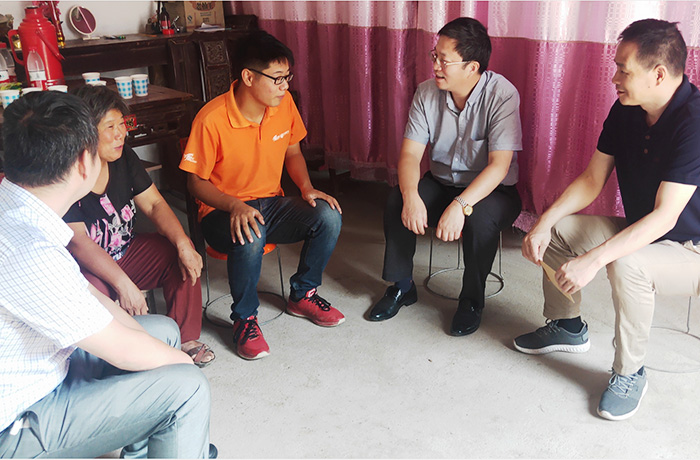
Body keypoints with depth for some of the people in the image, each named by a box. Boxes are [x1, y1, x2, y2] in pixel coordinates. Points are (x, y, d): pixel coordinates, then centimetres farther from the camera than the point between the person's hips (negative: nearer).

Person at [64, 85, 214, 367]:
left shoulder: (124, 158, -2)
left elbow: (154, 204, -1)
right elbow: (76, 241, -27)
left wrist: (183, 245, -19)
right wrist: (123, 284, -36)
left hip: (125, 252, 6)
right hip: (85, 270, -6)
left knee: (180, 256, -13)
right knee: (92, 291, -37)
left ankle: (185, 339, 0)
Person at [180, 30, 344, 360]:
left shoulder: (284, 104, -4)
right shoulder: (212, 119, -20)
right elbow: (195, 181, -12)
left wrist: (307, 188, -9)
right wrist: (235, 206, -29)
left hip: (271, 203, 5)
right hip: (223, 211, -5)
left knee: (328, 216, -20)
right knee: (250, 238, -39)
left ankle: (302, 296, 4)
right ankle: (244, 319, -10)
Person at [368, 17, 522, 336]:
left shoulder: (501, 94, -20)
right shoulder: (427, 93, -7)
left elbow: (499, 164, -27)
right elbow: (410, 153, -11)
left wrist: (460, 205, -40)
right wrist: (411, 196, -31)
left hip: (491, 190, -3)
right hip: (441, 183, 4)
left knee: (480, 218, -35)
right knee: (396, 200, -22)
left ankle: (472, 300, -8)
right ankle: (401, 286, 0)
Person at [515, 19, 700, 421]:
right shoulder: (625, 111, -5)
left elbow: (665, 217, -33)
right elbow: (592, 180, -1)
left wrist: (594, 260, -39)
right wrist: (544, 223, -15)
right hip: (641, 232, 8)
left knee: (626, 265, -36)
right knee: (555, 229, -3)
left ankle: (630, 372, -10)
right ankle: (568, 327, 18)